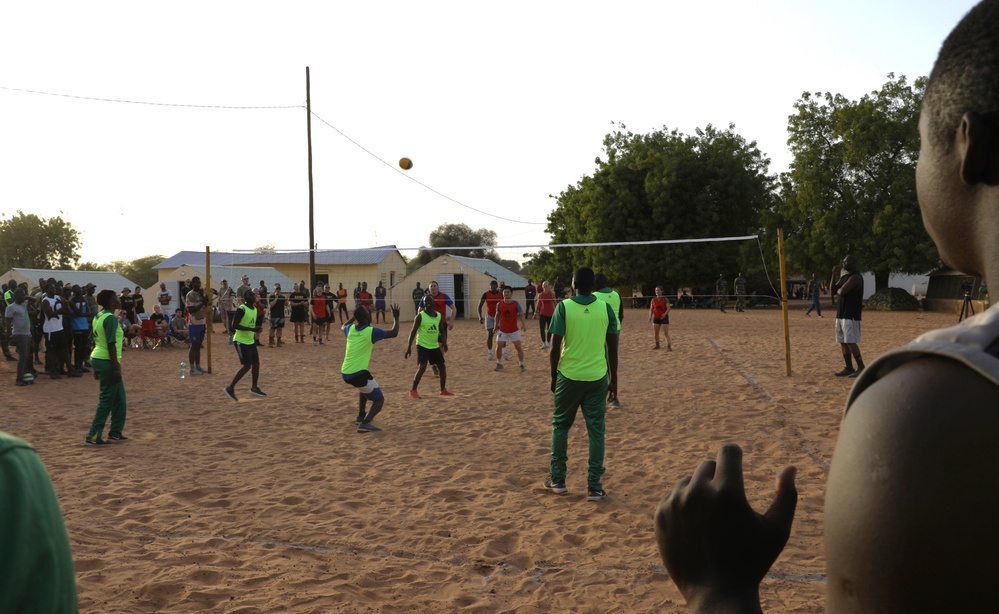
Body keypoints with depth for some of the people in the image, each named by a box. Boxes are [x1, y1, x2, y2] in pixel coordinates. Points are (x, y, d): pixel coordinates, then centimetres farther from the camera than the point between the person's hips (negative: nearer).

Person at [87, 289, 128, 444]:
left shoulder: (99, 317, 12)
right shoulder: (110, 318, -16)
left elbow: (96, 341, 16)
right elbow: (111, 345, -20)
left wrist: (97, 367, 21)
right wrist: (116, 368, -20)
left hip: (98, 358, 10)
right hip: (107, 361, -10)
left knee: (119, 397, 16)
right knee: (107, 400, -2)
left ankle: (115, 432, 21)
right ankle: (93, 436, 0)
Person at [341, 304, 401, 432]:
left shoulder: (350, 329, 8)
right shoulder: (371, 331, -10)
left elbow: (344, 325, 35)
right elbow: (394, 333, -2)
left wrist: (355, 316, 42)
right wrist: (396, 317, 11)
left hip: (345, 374, 7)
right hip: (358, 374, -7)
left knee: (364, 388, 38)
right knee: (379, 399, 4)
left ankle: (361, 416, 40)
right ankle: (365, 423, -20)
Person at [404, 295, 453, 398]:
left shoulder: (439, 316, 4)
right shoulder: (420, 316, -11)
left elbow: (441, 331, 14)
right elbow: (413, 331, -10)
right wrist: (409, 347, -15)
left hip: (435, 346, 6)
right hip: (422, 346, -6)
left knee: (442, 367, 9)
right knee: (421, 368, -16)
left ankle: (443, 390, 25)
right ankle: (413, 391, -5)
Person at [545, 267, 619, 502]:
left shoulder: (564, 307, -7)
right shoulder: (605, 308, -1)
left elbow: (555, 346, -7)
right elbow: (612, 347, 3)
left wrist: (554, 376, 5)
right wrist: (613, 378, 13)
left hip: (569, 376, -1)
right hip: (598, 378, 1)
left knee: (560, 425, 15)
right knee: (596, 430, 7)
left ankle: (557, 479, 19)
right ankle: (594, 486, 8)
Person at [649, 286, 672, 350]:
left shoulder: (665, 299, -8)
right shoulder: (653, 299, 4)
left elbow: (668, 308, -16)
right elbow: (651, 309, 3)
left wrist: (665, 314, -35)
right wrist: (650, 316, -12)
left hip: (664, 318, -4)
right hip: (656, 318, 4)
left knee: (666, 333, -10)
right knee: (656, 332, 9)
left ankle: (669, 346, -13)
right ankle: (657, 345, 25)